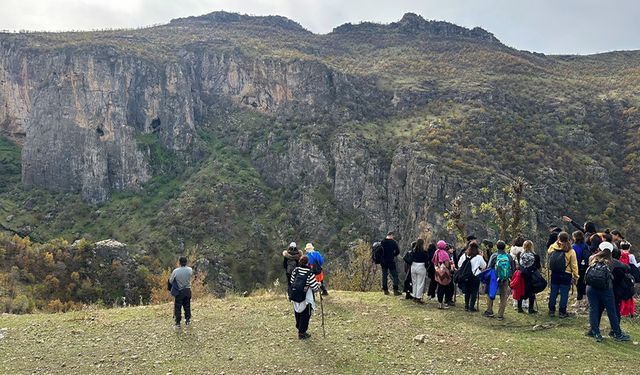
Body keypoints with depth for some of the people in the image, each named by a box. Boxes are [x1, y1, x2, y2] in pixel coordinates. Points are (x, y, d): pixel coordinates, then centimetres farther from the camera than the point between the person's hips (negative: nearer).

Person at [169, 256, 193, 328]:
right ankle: (188, 320, 27)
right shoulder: (190, 270, -10)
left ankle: (178, 323, 9)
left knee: (178, 308, 7)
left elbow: (170, 281, -8)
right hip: (187, 290, 3)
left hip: (179, 291, -2)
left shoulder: (175, 271, -17)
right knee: (187, 306, 18)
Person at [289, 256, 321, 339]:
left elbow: (291, 282, 6)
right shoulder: (310, 273, -19)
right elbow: (315, 287, -16)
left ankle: (299, 329, 36)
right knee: (305, 316, 8)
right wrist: (318, 284, 5)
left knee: (298, 314, 21)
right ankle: (302, 333, 15)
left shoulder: (295, 270, -3)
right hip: (306, 299, -6)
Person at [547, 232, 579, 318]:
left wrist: (556, 242, 19)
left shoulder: (552, 248, -8)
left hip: (554, 274, 3)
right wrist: (575, 276, 2)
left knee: (553, 292, 13)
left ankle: (551, 310, 19)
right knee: (564, 294, 6)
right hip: (566, 275, -3)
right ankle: (562, 312, 10)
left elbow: (548, 252, 17)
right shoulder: (571, 251, -13)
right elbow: (574, 266, -8)